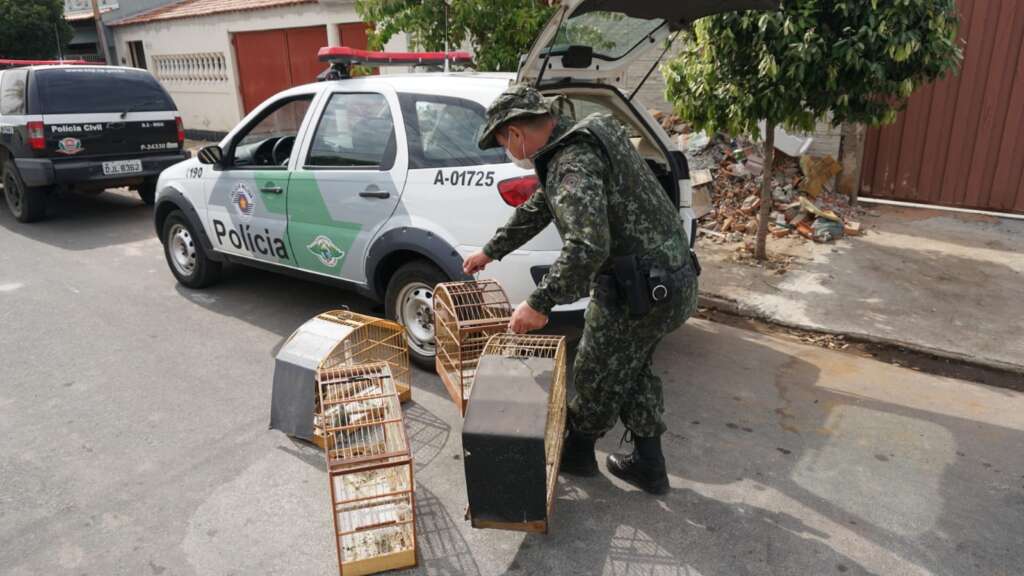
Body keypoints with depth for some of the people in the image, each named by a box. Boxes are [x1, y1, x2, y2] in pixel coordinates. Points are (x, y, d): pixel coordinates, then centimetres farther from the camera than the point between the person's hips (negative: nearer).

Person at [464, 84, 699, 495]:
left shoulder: (574, 162, -21)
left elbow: (588, 246, -35)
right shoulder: (573, 143, 13)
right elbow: (537, 209, 25)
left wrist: (540, 303, -29)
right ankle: (648, 466, 35)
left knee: (597, 376, 11)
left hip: (641, 288, -10)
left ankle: (576, 452, 35)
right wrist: (491, 251, 33)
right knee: (632, 369, 24)